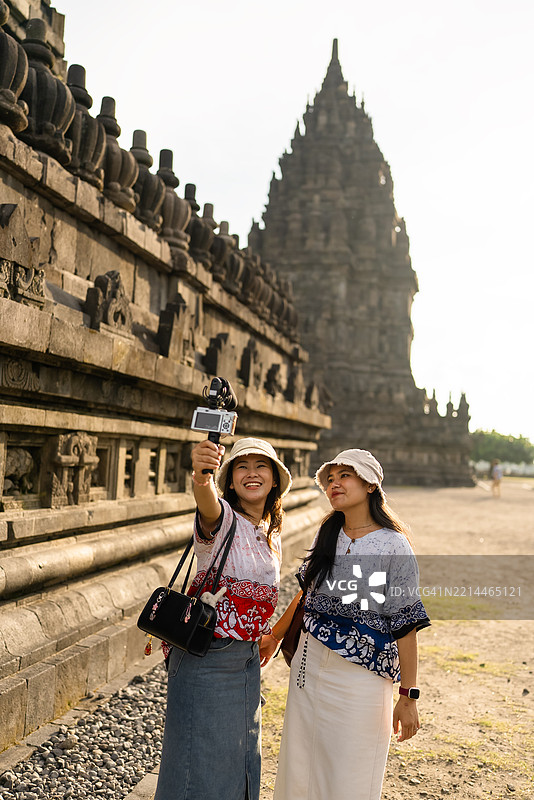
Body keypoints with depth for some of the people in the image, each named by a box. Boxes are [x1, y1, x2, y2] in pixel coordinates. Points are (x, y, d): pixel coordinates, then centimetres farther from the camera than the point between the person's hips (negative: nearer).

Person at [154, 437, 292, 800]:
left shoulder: (272, 538, 10)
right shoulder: (223, 519, -13)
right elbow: (208, 505, -39)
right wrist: (201, 477, -60)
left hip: (247, 659, 7)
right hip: (206, 658, -7)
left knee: (240, 762, 19)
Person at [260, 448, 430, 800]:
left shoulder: (394, 546, -11)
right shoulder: (328, 535, 6)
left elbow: (406, 625, -11)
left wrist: (408, 696, -12)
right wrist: (275, 636, 26)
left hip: (360, 674, -5)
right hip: (310, 663, 5)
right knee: (300, 770, 14)